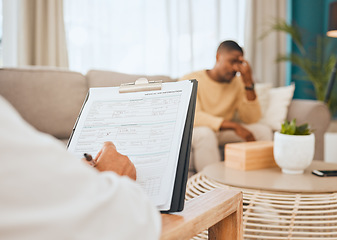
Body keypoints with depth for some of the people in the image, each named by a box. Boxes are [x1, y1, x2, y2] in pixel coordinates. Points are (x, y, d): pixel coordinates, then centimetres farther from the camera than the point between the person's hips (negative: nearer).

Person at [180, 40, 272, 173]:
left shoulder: (238, 83, 3)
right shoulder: (191, 80, -12)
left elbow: (251, 119, -6)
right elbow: (193, 117, -27)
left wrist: (248, 82, -15)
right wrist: (234, 126, -34)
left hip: (223, 133, 5)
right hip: (192, 133, -5)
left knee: (263, 131, -12)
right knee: (205, 133, -38)